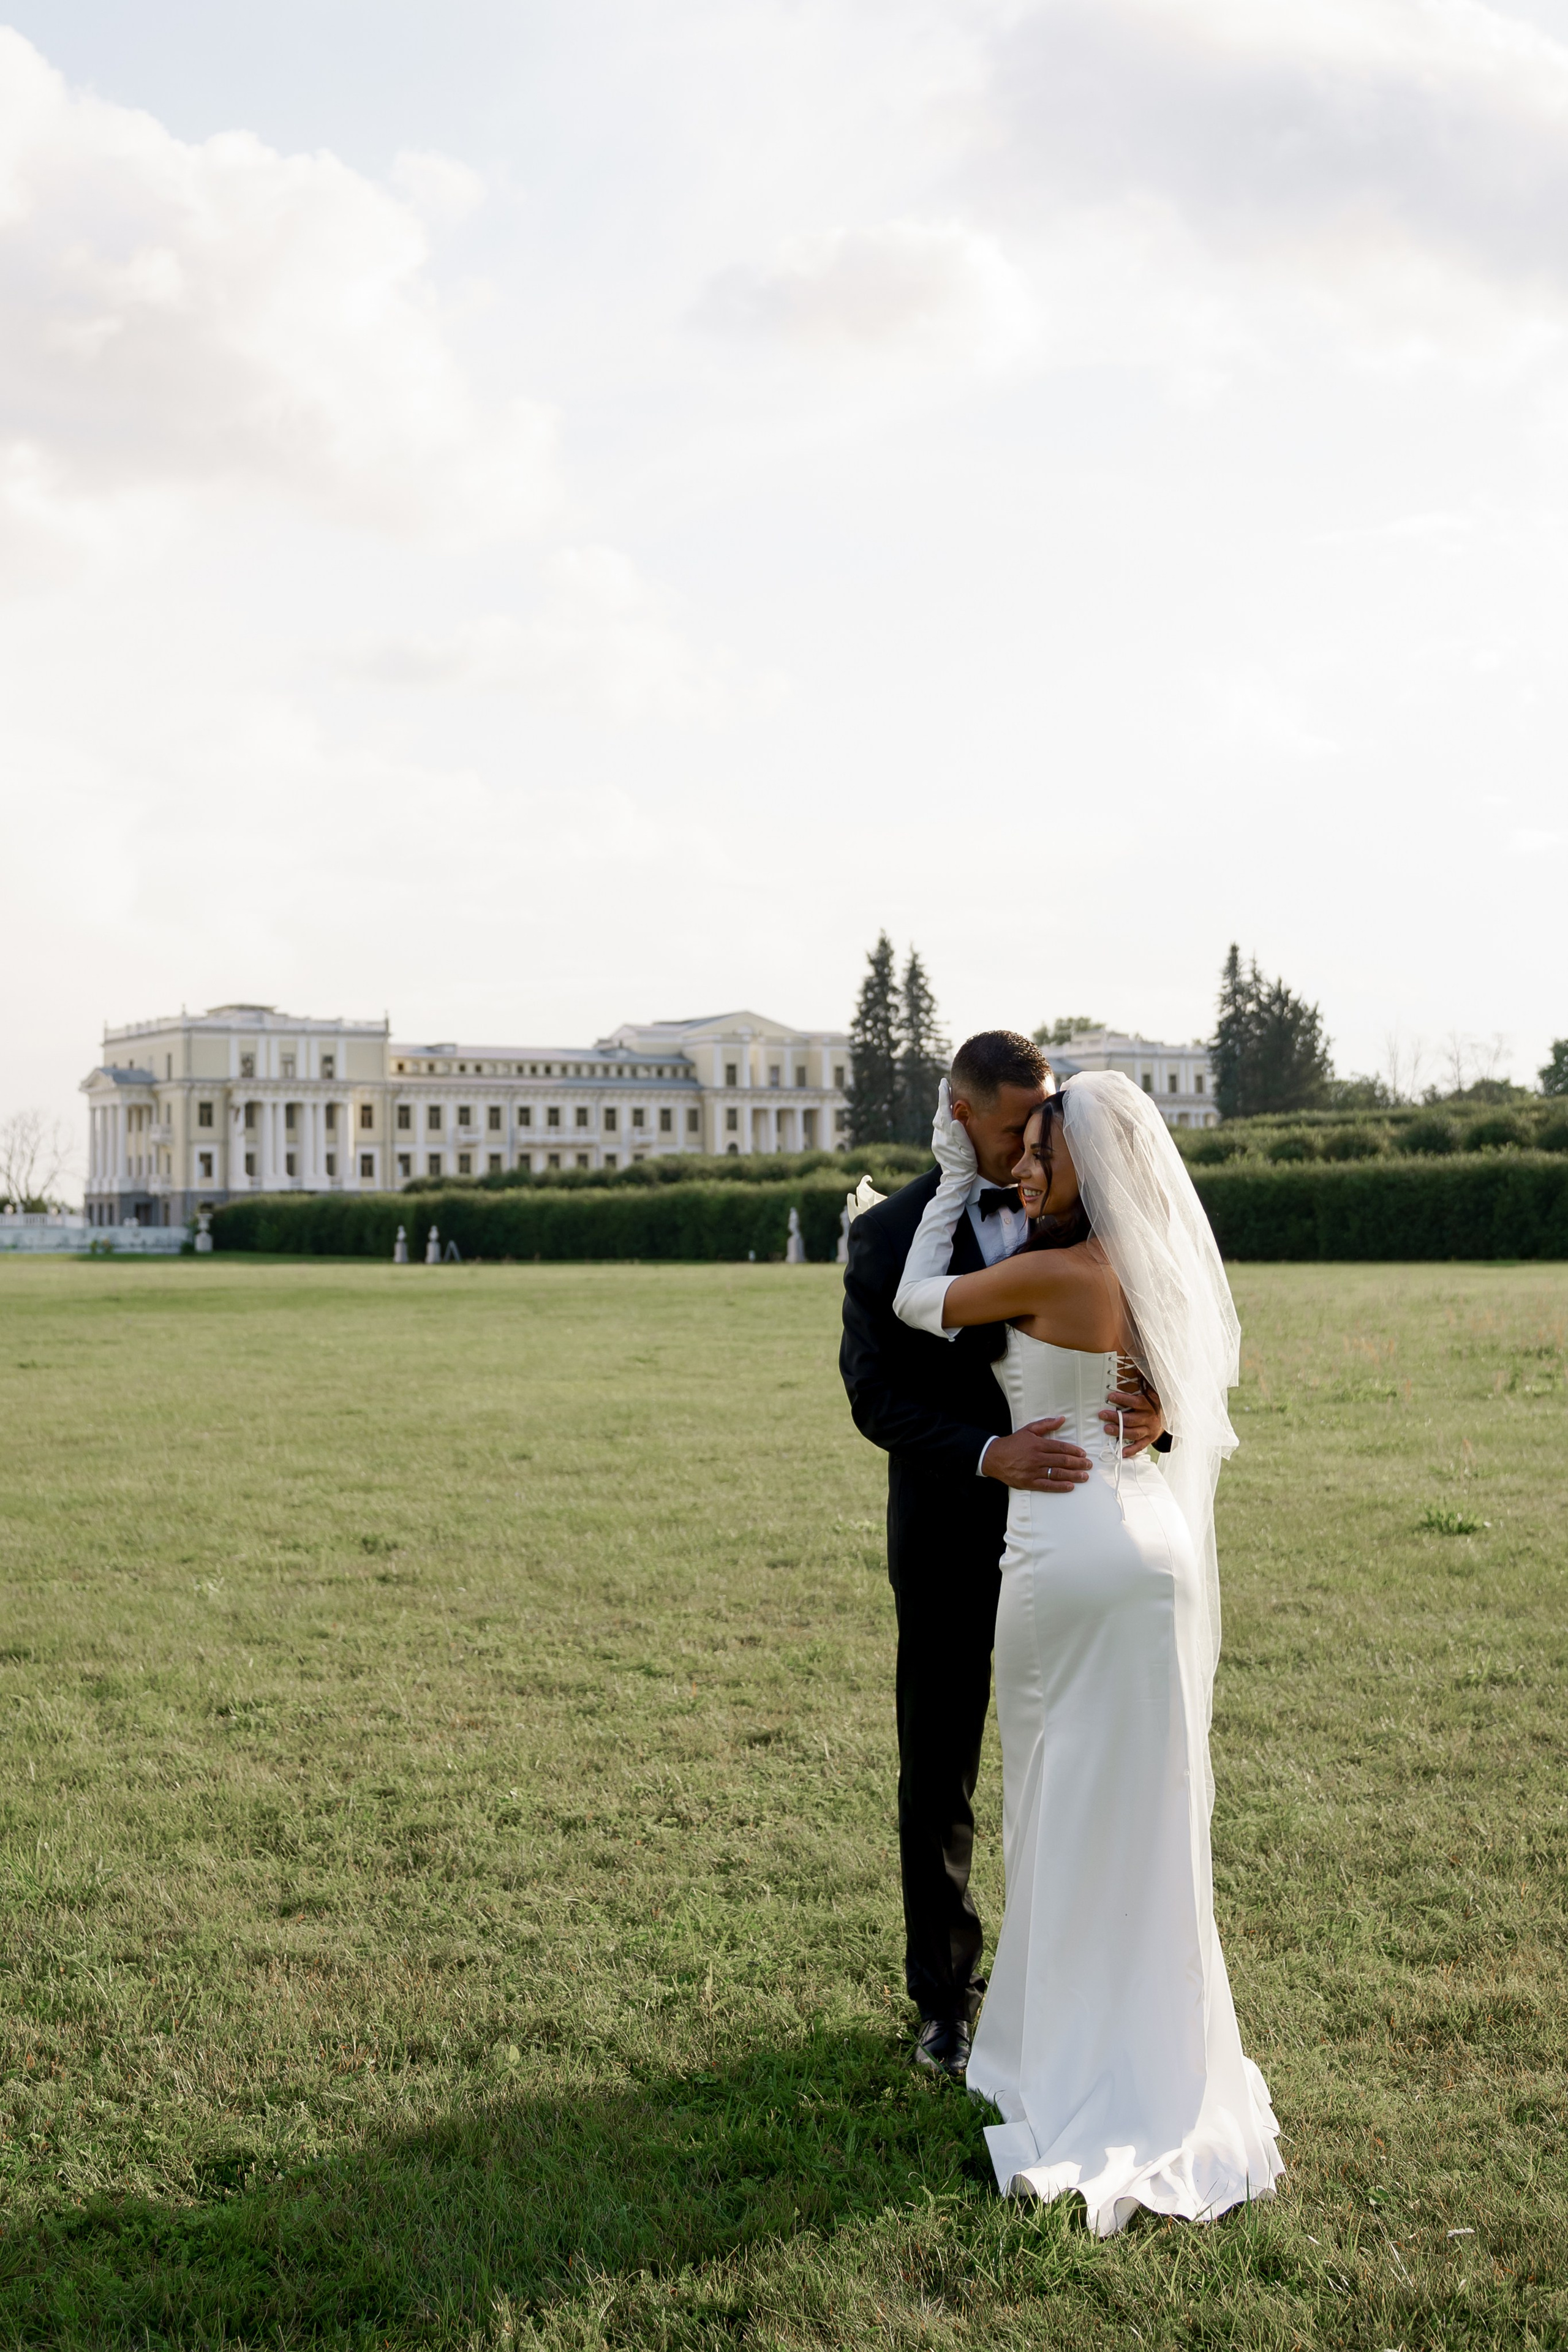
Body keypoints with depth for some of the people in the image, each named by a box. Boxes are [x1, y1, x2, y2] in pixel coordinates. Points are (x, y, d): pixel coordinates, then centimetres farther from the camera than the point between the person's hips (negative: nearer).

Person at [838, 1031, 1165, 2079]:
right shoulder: (889, 1235, -8)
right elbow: (877, 1395, -15)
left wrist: (1155, 1412, -25)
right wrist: (990, 1455, -31)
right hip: (950, 1541, -2)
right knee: (939, 1785, 9)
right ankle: (948, 1996, 26)